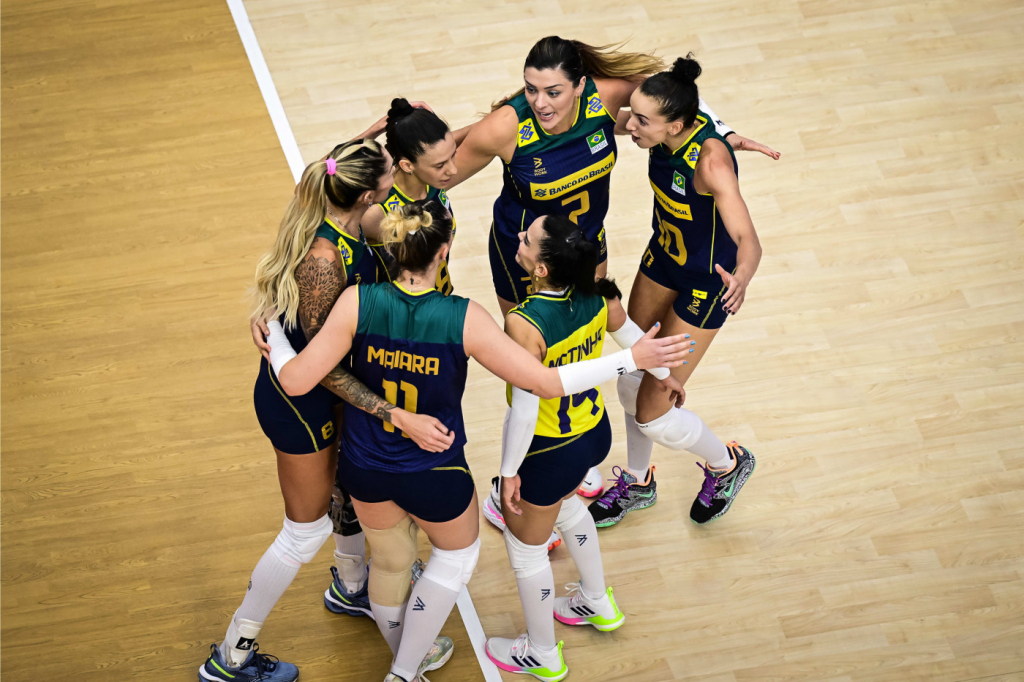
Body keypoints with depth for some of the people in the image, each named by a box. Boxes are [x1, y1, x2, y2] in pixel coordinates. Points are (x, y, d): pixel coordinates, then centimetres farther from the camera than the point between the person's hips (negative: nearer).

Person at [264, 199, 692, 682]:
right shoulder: (464, 320, -27)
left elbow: (296, 380, -21)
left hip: (364, 469, 3)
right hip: (434, 474, -3)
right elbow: (545, 381, -24)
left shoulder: (359, 303, -22)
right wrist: (632, 360, -17)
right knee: (457, 552, 29)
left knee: (389, 561, 30)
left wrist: (274, 331, 0)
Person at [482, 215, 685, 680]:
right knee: (565, 505, 37)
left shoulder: (524, 325, -35)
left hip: (548, 454, -7)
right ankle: (598, 603, 58)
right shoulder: (597, 294, -15)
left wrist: (509, 472, -13)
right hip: (595, 433, 7)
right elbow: (631, 335, 5)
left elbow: (524, 411, -29)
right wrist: (665, 374, 25)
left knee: (525, 548, 19)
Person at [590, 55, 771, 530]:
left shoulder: (710, 161, -37)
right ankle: (637, 484, 45)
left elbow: (748, 240, -47)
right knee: (631, 381, 19)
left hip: (707, 281, -7)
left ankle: (727, 463, 32)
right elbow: (613, 121, 7)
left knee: (651, 414, 1)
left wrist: (741, 278, -66)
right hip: (664, 257, 7)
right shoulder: (666, 127, -17)